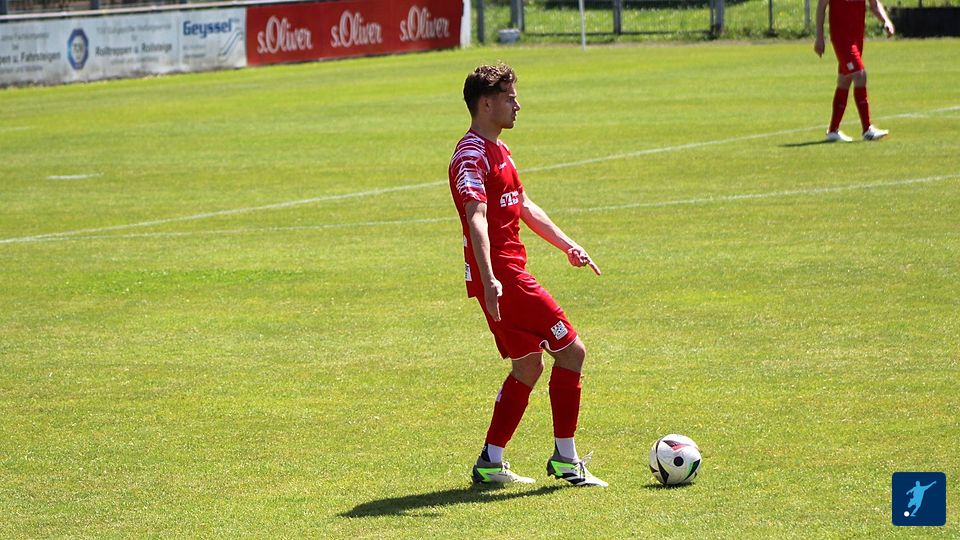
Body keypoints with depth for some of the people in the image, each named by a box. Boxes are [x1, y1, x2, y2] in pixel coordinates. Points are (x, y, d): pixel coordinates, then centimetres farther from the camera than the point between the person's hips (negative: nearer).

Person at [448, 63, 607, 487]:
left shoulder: (498, 151, 19)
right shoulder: (472, 156, -15)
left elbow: (524, 207, 30)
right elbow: (476, 218, -27)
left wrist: (568, 246, 27)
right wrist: (489, 280, -38)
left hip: (508, 274, 11)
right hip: (502, 275, -11)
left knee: (528, 365, 13)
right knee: (571, 350, -6)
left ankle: (490, 463, 14)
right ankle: (564, 459, -1)